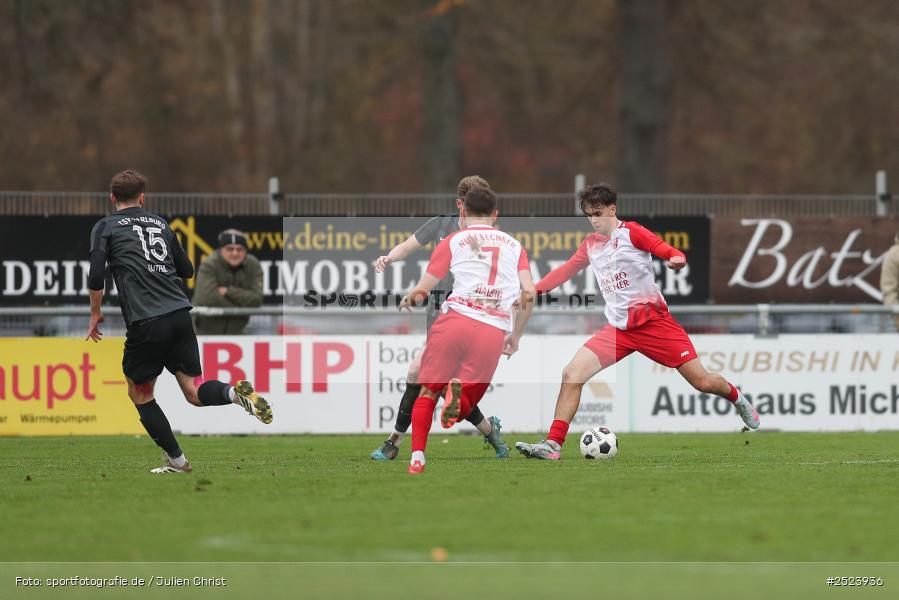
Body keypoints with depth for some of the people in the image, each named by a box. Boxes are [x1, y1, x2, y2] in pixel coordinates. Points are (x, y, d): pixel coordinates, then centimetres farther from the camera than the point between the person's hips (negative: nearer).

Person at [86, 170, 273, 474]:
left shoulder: (105, 227, 6)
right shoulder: (160, 223, 19)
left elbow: (96, 277, -5)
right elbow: (187, 270, 23)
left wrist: (95, 314, 10)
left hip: (146, 323, -4)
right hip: (180, 315, 4)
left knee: (139, 393, 16)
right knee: (194, 392, 6)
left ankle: (176, 460, 15)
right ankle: (235, 392, -24)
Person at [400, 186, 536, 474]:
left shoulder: (453, 241, 13)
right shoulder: (514, 245, 21)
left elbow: (420, 293, 9)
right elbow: (529, 294, 9)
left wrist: (406, 301, 33)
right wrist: (515, 337, 22)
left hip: (456, 318, -1)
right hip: (495, 331, 1)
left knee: (427, 392, 12)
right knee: (463, 409, 9)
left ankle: (417, 456, -7)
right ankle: (460, 392, -28)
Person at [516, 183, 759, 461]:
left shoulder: (631, 232, -6)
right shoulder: (590, 245, 11)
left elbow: (670, 252, -14)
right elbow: (566, 271, 20)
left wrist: (677, 259, -37)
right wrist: (532, 290, 8)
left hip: (654, 321, -5)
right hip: (618, 330, 5)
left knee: (702, 381, -3)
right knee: (572, 374, -14)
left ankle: (737, 399, 31)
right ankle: (553, 445, -13)